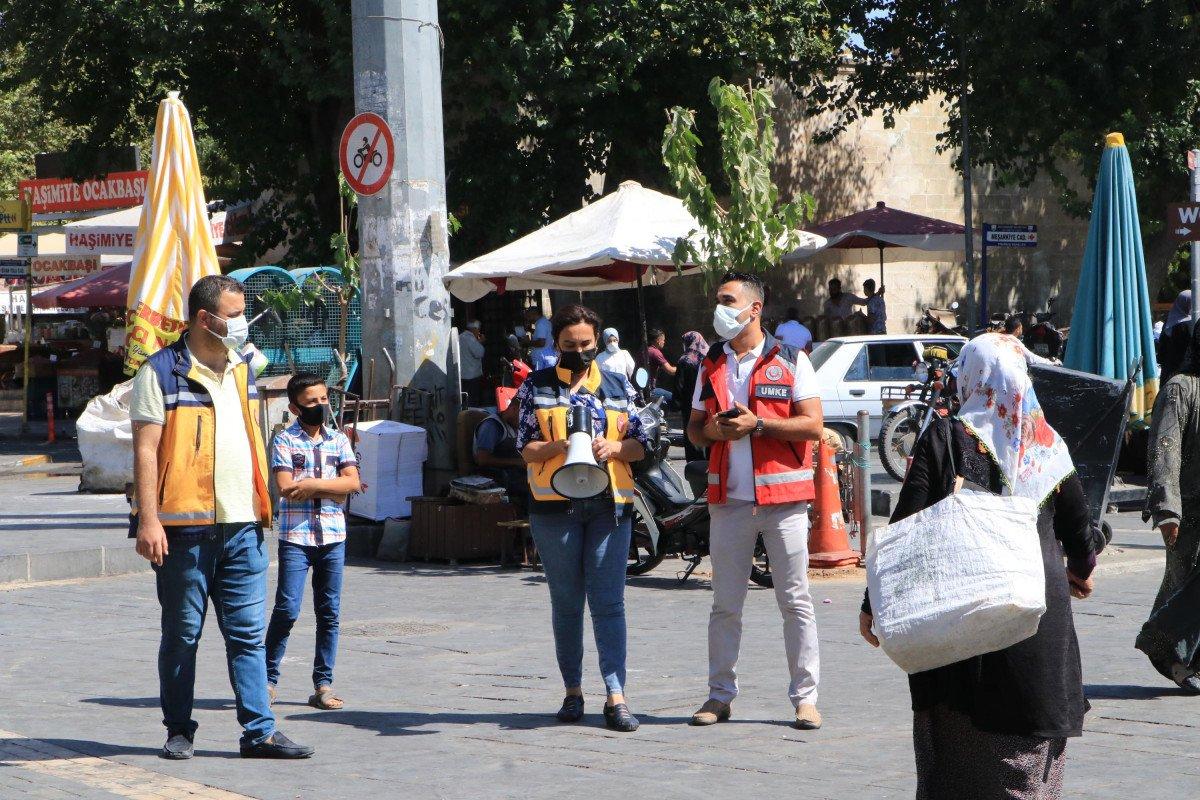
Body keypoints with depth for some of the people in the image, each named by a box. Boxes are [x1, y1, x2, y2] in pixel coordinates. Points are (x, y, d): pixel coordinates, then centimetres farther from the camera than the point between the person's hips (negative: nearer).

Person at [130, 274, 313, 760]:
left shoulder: (242, 370, 16)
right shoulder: (161, 373, -5)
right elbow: (146, 449, -10)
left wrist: (261, 506, 19)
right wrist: (149, 520, -17)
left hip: (241, 525, 5)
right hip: (185, 527, -5)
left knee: (249, 633, 2)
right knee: (182, 634, 4)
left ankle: (259, 732, 3)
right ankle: (179, 731, 14)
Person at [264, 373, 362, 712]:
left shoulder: (339, 440, 11)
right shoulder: (284, 441, -1)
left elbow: (352, 481, -2)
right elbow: (286, 488, -11)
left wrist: (311, 485, -12)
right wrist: (333, 487, -7)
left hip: (333, 537, 4)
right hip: (295, 536, -4)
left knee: (329, 613, 5)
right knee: (287, 609, -8)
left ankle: (323, 685, 10)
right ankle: (268, 679, 3)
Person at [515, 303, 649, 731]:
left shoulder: (618, 386, 13)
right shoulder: (536, 386, 8)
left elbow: (639, 444, 11)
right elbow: (525, 448, 2)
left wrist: (613, 447, -10)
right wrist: (559, 446, -17)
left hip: (610, 504, 1)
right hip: (555, 505, -1)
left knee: (609, 602, -5)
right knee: (566, 603, 6)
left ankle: (616, 696, -9)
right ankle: (572, 691, 15)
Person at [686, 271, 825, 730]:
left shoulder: (790, 361, 1)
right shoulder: (711, 366, 15)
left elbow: (812, 425, -6)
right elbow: (694, 429, 18)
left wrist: (757, 423, -15)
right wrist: (712, 430, -5)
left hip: (783, 499, -4)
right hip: (729, 500, 4)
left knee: (795, 602, -1)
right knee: (725, 605, 5)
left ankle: (805, 697, 4)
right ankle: (719, 695, 12)